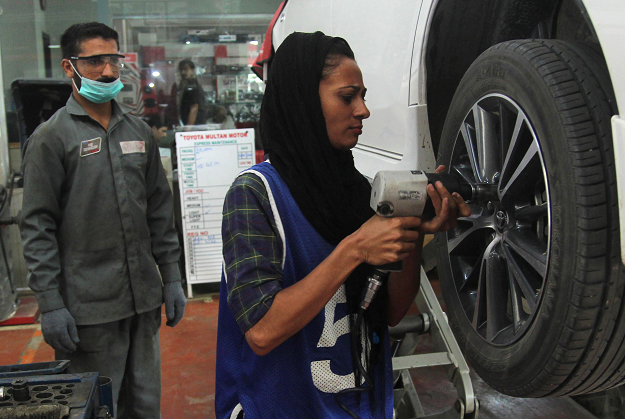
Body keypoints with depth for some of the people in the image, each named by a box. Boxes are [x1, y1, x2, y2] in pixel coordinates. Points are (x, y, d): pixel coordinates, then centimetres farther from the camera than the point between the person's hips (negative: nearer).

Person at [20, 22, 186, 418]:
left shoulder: (139, 131, 10)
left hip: (144, 299, 5)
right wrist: (50, 304, -11)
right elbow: (38, 228, -7)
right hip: (87, 307, -5)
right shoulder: (52, 137, -5)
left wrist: (171, 279, 11)